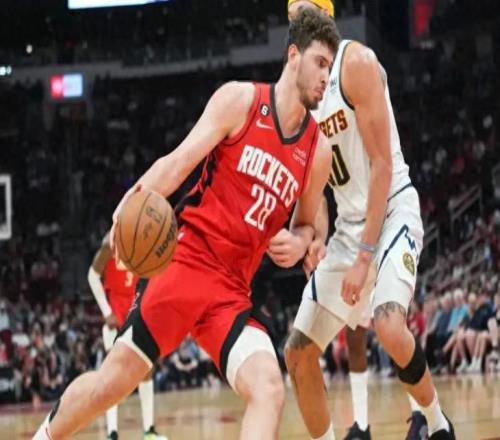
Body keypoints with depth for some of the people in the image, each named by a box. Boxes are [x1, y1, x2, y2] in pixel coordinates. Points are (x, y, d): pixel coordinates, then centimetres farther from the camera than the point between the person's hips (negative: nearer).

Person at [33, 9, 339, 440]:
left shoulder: (318, 150, 9)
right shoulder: (240, 100, -2)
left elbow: (306, 222, 23)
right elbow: (181, 161, -9)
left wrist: (300, 242, -2)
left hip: (234, 288, 4)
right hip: (186, 259, -3)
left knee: (269, 390, -20)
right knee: (116, 378, -1)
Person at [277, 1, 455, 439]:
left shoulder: (356, 62, -12)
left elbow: (382, 164, -16)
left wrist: (364, 255, -20)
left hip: (393, 211, -8)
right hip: (348, 224, 8)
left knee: (389, 325, -31)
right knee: (298, 353, 4)